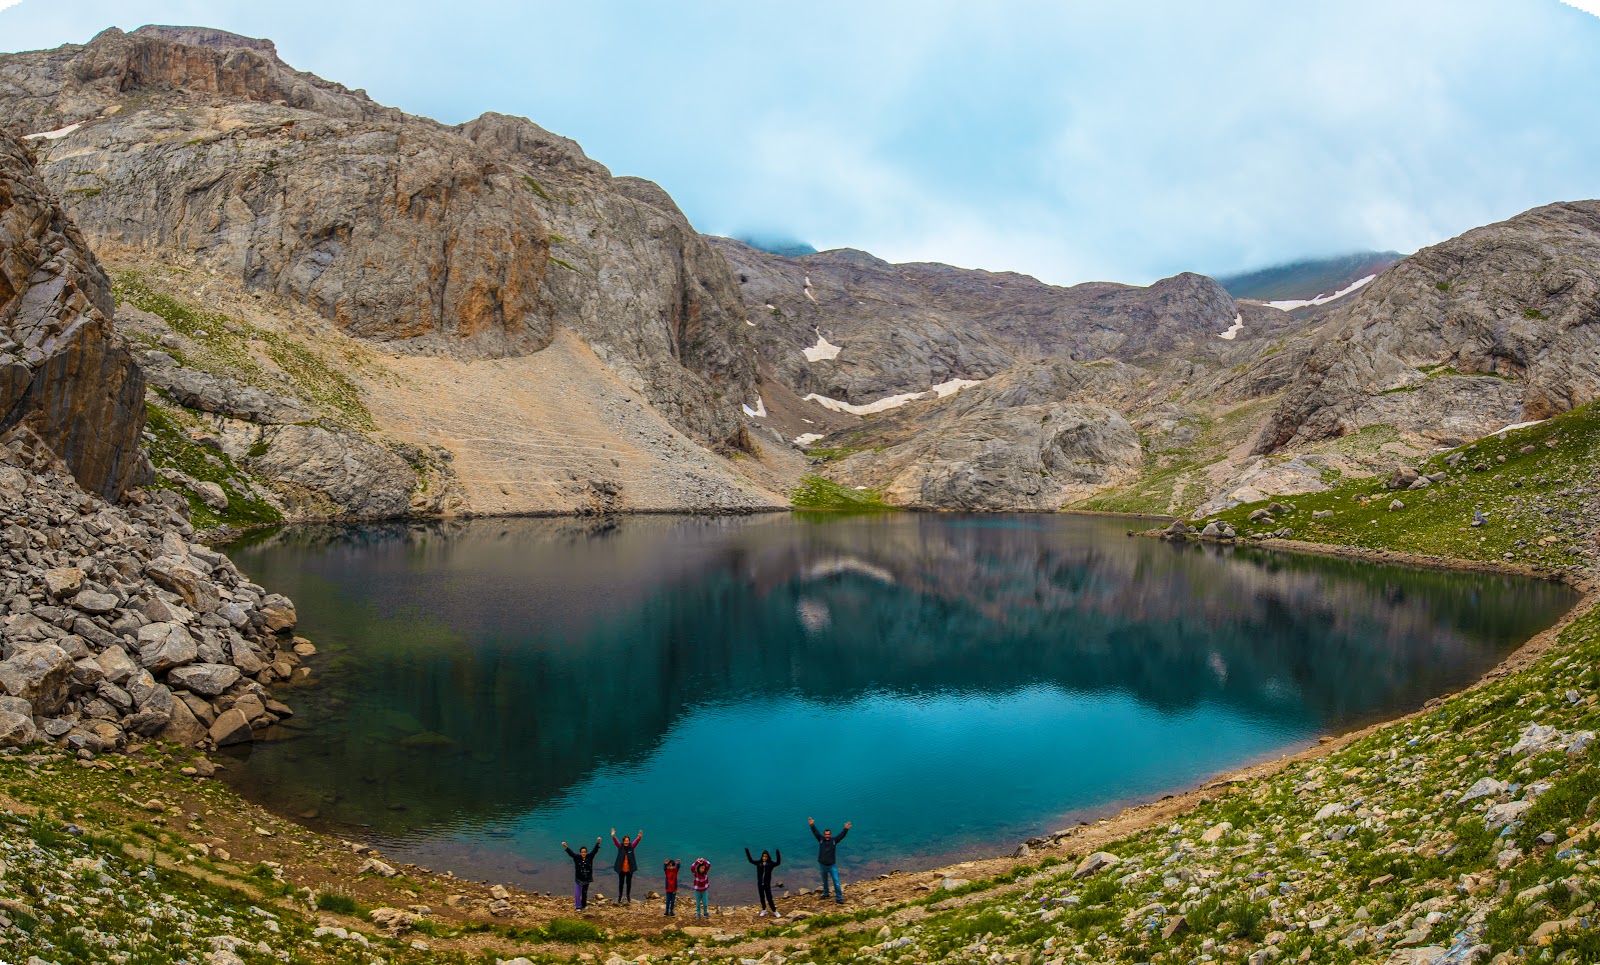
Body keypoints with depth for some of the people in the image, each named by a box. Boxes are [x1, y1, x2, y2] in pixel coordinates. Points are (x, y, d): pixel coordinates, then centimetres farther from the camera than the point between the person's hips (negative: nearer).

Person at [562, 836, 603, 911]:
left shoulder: (589, 857, -6)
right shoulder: (577, 858, -11)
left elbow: (595, 851, -14)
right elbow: (571, 853, -23)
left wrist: (598, 843, -29)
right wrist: (566, 847, -40)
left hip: (586, 879, 2)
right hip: (578, 879, -2)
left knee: (585, 893, 17)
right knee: (577, 893, -1)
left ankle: (584, 905, 34)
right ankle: (578, 906, 13)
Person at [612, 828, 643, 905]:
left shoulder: (631, 847, -5)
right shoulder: (620, 846, -6)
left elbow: (636, 841, -21)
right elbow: (615, 842, -22)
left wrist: (639, 837, -43)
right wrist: (613, 836, -44)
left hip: (629, 869, 0)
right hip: (621, 869, 0)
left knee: (628, 883, 11)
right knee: (621, 883, 11)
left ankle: (628, 896, 27)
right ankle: (620, 896, 26)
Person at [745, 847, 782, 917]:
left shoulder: (771, 864, -7)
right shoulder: (759, 863, 0)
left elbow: (778, 863, -23)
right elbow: (750, 860, 6)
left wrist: (778, 854, -35)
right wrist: (747, 852, 1)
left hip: (767, 884, -3)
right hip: (760, 884, 3)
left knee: (769, 898, -2)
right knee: (762, 898, 14)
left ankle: (775, 911, 8)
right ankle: (764, 910, 30)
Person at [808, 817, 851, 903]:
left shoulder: (834, 840, -9)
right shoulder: (821, 839, -7)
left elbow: (842, 835, -22)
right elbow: (815, 832, -20)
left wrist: (846, 829, -40)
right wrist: (812, 825, -37)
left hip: (832, 865, -2)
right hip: (822, 865, 2)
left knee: (836, 882, -5)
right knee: (824, 881, 21)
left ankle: (839, 898, 5)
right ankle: (825, 894, 42)